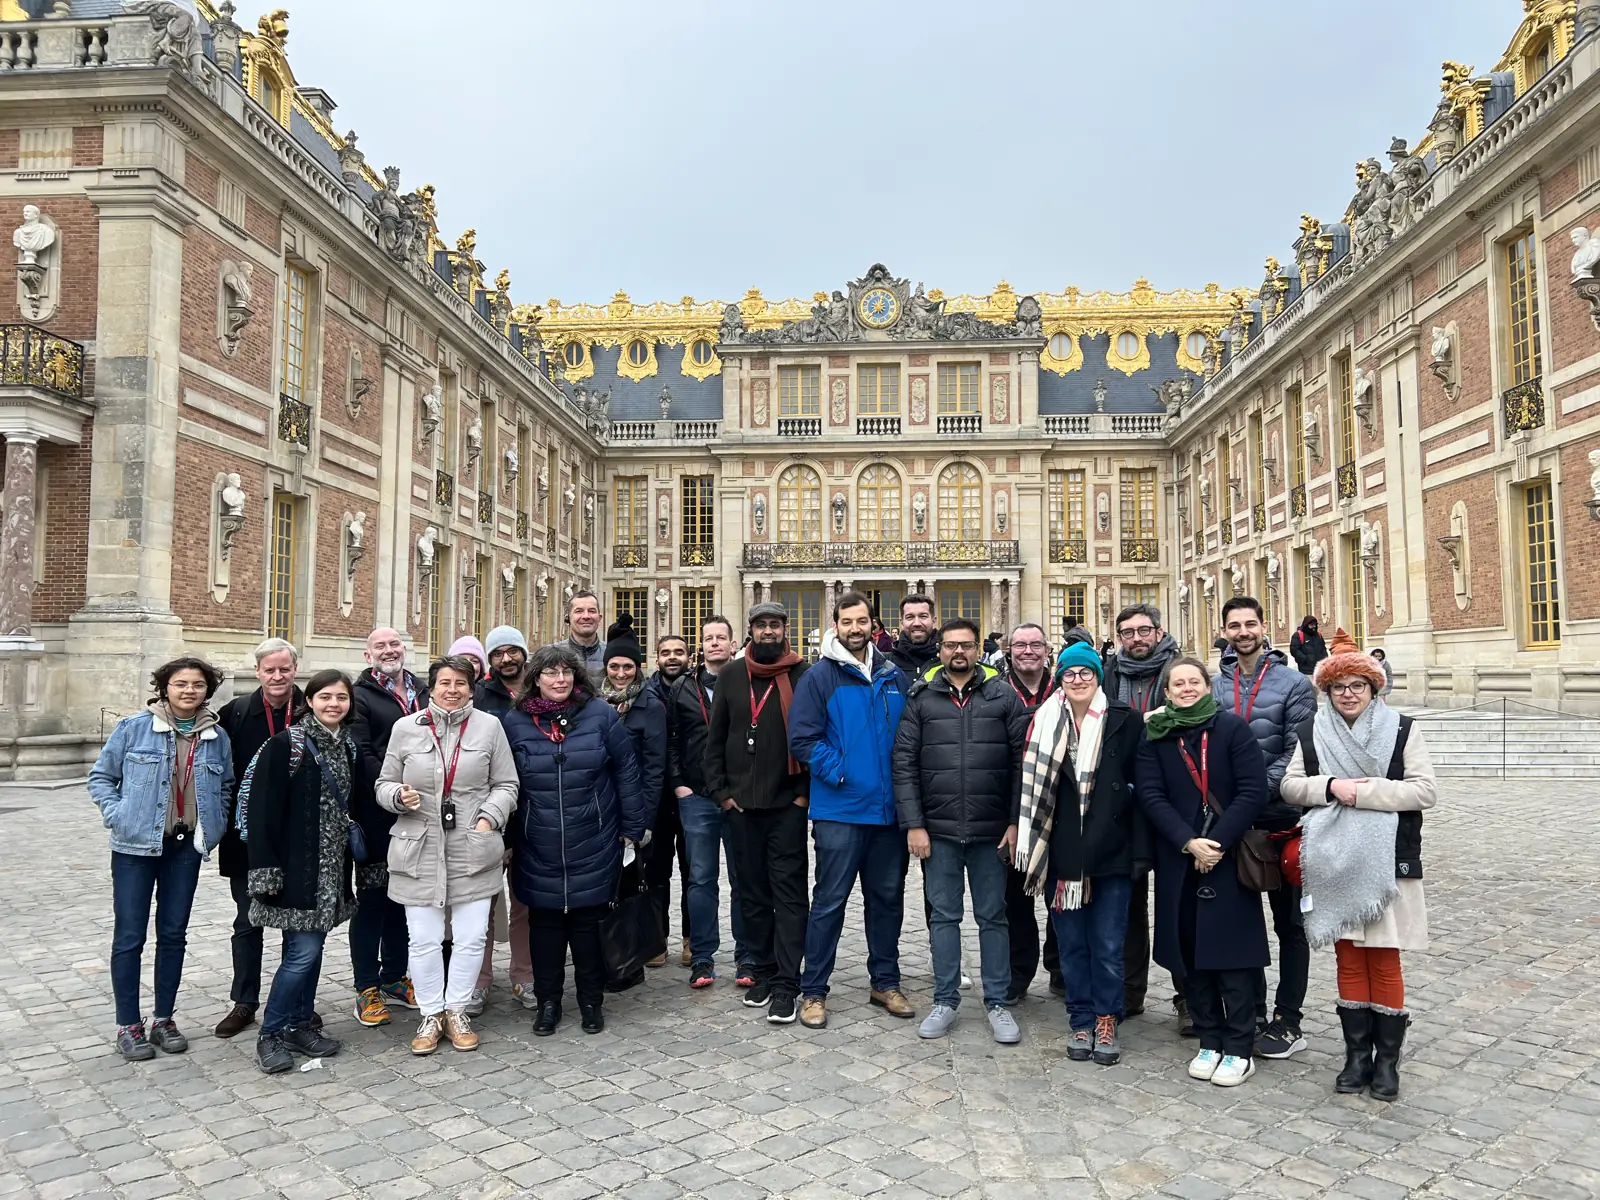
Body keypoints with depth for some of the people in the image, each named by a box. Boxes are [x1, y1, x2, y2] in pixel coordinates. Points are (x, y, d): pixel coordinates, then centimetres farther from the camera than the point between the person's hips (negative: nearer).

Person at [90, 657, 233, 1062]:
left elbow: (226, 786, 17)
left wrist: (216, 823, 5)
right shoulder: (133, 728, -7)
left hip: (187, 847, 3)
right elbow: (100, 777, 2)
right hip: (135, 846, -3)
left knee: (174, 934, 11)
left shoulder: (217, 736, 2)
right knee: (129, 936, 3)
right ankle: (128, 1025, 16)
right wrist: (117, 816, -10)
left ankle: (163, 1019, 23)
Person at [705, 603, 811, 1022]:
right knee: (752, 892, 11)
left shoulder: (803, 676, -1)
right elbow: (715, 737, 9)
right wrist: (720, 790, 3)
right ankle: (763, 972, 24)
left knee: (788, 892, -2)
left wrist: (807, 791, -8)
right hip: (742, 804, 3)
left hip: (788, 803, -3)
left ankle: (786, 984, 2)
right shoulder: (731, 675, 8)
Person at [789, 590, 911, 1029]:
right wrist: (838, 772, -15)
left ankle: (886, 982, 29)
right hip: (840, 810, -4)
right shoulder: (818, 677, -4)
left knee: (887, 898, 15)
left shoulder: (894, 678, 9)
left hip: (889, 809, 5)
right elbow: (802, 739, -9)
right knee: (829, 901, 1)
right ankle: (813, 991, 13)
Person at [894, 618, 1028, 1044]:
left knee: (993, 916, 10)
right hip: (938, 830, 1)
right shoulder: (921, 698, 3)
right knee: (943, 916, 9)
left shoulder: (1003, 695, 1)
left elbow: (1023, 762, 0)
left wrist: (1016, 822, -6)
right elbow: (904, 764, 1)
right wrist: (913, 824, -6)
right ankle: (945, 1000, 21)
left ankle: (997, 1003, 21)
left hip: (992, 831, 0)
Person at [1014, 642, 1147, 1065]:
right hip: (1061, 854, 2)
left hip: (1111, 854, -2)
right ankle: (1081, 1021, 24)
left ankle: (1106, 1021, 21)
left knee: (1108, 946, 5)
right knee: (1071, 944, 11)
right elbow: (1031, 787, 4)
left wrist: (1141, 851, -5)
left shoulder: (1124, 723, -1)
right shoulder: (1044, 724, 3)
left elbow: (1139, 789, -1)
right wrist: (1031, 848, 1)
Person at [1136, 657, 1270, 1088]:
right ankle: (1209, 1041, 20)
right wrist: (1188, 842, -15)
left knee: (1232, 953, 1)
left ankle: (1239, 1049, 12)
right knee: (1190, 952, 7)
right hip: (1178, 862, 3)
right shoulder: (1154, 737, 5)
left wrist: (1218, 841, -14)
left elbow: (1253, 791, -8)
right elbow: (1150, 795, -3)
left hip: (1228, 858, -2)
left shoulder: (1232, 728, -2)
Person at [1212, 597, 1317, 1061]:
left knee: (1288, 922, 7)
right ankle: (1252, 1011, 25)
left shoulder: (1294, 684, -5)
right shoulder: (1215, 686, 6)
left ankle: (1287, 1022, 16)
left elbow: (1297, 753, -12)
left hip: (1280, 817, -3)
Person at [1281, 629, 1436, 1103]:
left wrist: (1366, 791, -15)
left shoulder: (1401, 730, 1)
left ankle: (1387, 1059, 16)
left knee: (1383, 962, 3)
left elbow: (1425, 790, -6)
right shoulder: (1312, 733, 8)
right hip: (1335, 863, 2)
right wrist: (1330, 787, -13)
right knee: (1348, 960, 8)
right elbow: (1289, 786, 4)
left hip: (1386, 863, -2)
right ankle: (1357, 1054, 19)